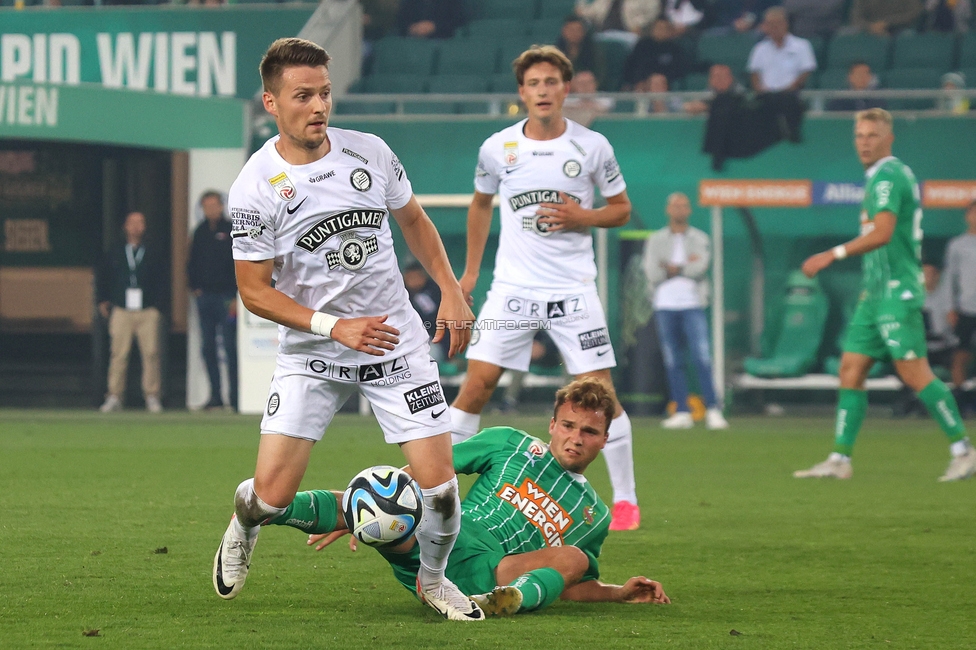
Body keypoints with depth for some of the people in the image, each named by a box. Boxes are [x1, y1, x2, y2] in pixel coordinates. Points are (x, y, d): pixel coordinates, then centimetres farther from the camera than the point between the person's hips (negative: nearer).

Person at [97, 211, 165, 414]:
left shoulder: (151, 254, 9)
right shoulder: (115, 253, 11)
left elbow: (161, 281, 12)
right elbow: (103, 279, 18)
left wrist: (157, 304, 4)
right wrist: (103, 301, 12)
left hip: (148, 311, 0)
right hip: (121, 311, 0)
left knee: (151, 353, -6)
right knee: (119, 354, -4)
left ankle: (152, 396, 1)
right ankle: (114, 396, 0)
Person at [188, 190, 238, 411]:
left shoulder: (231, 230, -3)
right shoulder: (200, 232, 13)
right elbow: (193, 262, 21)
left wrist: (236, 296, -9)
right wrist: (194, 287, 7)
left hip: (226, 296, -6)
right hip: (205, 297, 6)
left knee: (230, 347, -7)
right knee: (208, 347, 5)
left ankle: (234, 395, -6)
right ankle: (215, 395, 9)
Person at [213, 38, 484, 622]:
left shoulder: (369, 152, -3)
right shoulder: (255, 188, -14)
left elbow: (414, 222, 15)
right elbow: (255, 290, -10)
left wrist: (451, 292, 5)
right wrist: (334, 326, -21)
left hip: (397, 343, 3)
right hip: (311, 354, -2)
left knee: (441, 488, -8)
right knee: (272, 496, -11)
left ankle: (433, 580, 23)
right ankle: (245, 524, 28)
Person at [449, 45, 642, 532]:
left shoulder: (593, 147, -3)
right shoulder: (497, 148, 0)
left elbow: (621, 209, 8)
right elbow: (480, 204, 18)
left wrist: (582, 218, -12)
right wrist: (470, 271, 18)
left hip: (574, 290, -1)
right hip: (513, 287, 1)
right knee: (476, 385, -6)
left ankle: (625, 500, 9)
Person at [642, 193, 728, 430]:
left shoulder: (699, 239, 9)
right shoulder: (655, 240, 10)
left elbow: (700, 268, -7)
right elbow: (651, 273, -4)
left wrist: (671, 268, -5)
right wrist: (686, 266, -5)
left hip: (692, 305, -2)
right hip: (664, 305, 2)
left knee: (702, 358, -11)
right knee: (672, 362, 2)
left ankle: (713, 410, -12)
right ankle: (682, 412, 5)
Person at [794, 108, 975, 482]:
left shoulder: (887, 176, -13)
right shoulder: (886, 175, 18)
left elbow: (882, 233, -24)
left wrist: (832, 255, -25)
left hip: (896, 293, -10)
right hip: (876, 293, 10)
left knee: (915, 373, -10)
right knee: (851, 371, 5)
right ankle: (839, 460, 4)